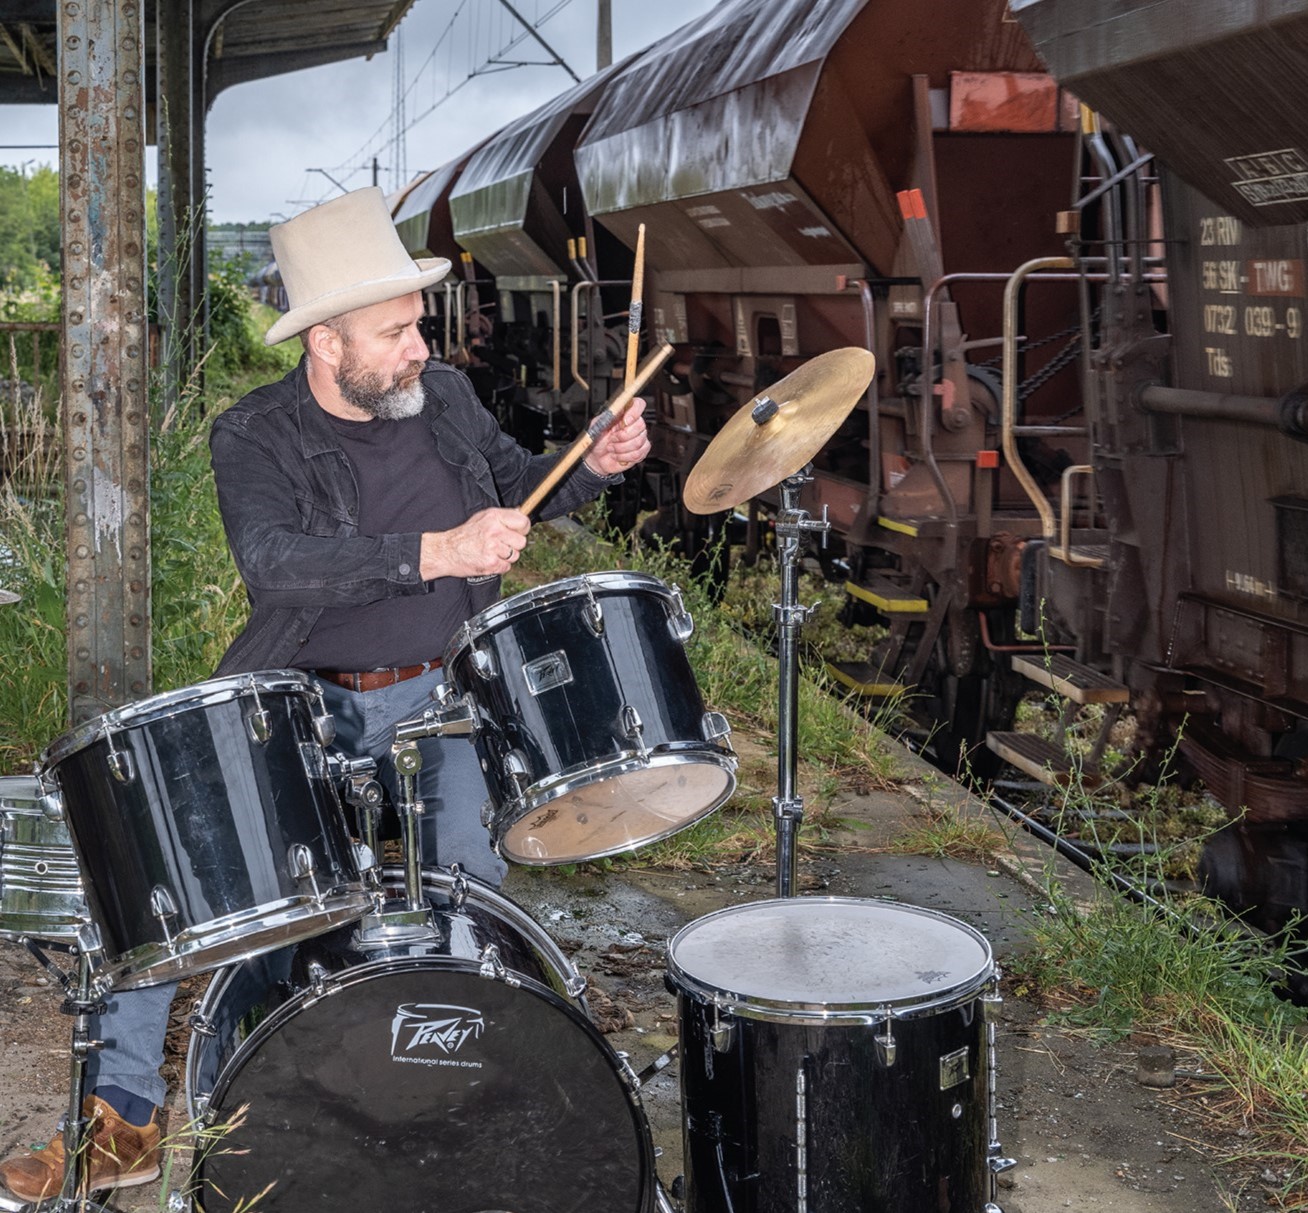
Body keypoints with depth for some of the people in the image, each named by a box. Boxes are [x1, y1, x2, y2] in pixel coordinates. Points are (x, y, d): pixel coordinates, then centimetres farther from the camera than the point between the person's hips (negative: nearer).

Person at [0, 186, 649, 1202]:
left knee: (468, 856, -27)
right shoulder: (254, 439, -9)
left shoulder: (447, 399, 5)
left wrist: (596, 466, 0)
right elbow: (273, 561, -29)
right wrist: (432, 553, -40)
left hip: (436, 695, 2)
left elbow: (518, 484, 23)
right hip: (299, 701, -1)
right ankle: (123, 1118, -6)